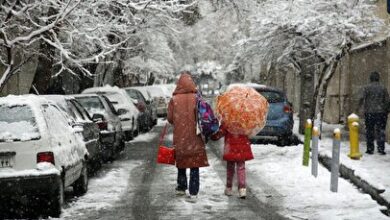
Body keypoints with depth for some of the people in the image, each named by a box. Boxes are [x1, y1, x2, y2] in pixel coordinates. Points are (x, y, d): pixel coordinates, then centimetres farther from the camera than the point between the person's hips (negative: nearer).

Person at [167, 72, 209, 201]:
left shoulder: (174, 100, -7)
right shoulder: (196, 98, -8)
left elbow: (170, 118, -3)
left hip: (179, 137, 1)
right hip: (194, 137, -1)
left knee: (181, 162, 18)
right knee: (194, 165, 4)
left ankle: (181, 188, 23)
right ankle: (193, 192, 0)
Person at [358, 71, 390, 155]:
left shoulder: (367, 88, -2)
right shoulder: (383, 88, 4)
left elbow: (362, 98, -11)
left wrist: (359, 107, 4)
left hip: (369, 113, -1)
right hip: (381, 113, 1)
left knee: (369, 131, 6)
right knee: (381, 131, 4)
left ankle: (370, 149, 8)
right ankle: (381, 149, -3)